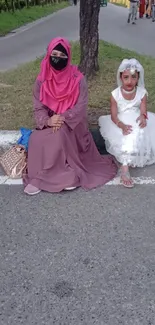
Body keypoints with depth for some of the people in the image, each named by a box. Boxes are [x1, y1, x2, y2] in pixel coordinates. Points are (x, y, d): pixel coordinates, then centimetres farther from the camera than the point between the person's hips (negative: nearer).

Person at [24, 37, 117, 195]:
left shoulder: (78, 79, -8)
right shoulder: (41, 80, -1)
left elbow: (81, 106, -13)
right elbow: (38, 108, -4)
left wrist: (63, 119, -27)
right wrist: (48, 120, -26)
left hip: (72, 125, -3)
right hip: (49, 124, 3)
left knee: (59, 134, -34)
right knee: (36, 139, -26)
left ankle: (41, 178, -21)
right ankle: (66, 174, -20)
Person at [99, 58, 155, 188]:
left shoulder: (142, 93, -3)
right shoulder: (115, 94, -8)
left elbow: (143, 111, -12)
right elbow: (114, 115, -12)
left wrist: (143, 117, -39)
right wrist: (122, 125, -33)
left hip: (137, 124, 6)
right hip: (121, 124, -6)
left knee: (136, 134, -27)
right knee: (130, 136, -34)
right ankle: (125, 167, -41)